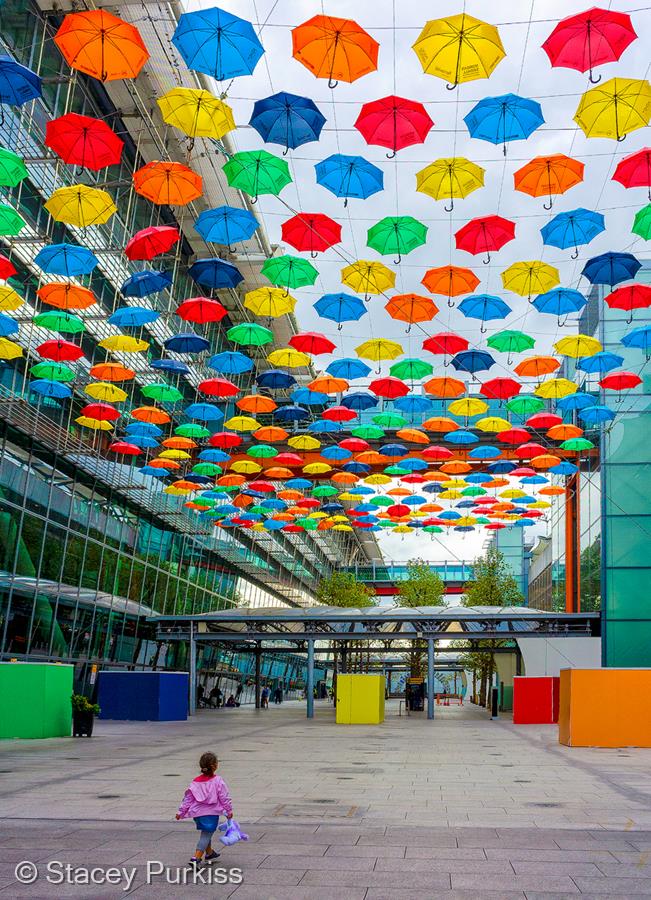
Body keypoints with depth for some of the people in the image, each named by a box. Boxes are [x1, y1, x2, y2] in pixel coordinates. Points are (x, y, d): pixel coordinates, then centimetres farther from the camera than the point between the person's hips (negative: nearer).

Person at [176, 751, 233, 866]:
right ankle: (196, 858, -13)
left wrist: (181, 812, 12)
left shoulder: (195, 782, 1)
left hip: (198, 813, 6)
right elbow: (224, 797, -7)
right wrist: (229, 810, 5)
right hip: (211, 813, -5)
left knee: (206, 833, 24)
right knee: (206, 835, -2)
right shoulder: (218, 781, -12)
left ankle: (209, 854, 41)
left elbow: (188, 798, 5)